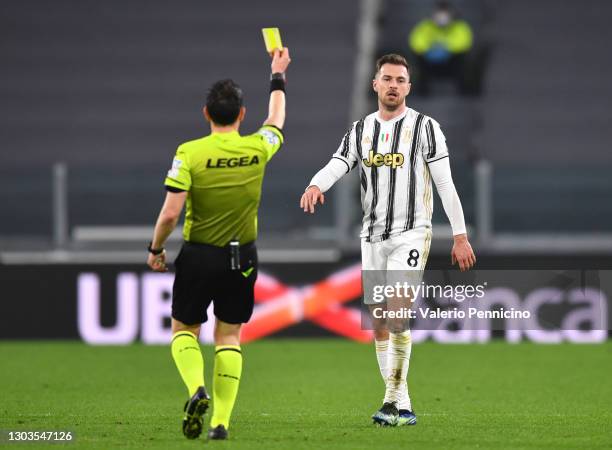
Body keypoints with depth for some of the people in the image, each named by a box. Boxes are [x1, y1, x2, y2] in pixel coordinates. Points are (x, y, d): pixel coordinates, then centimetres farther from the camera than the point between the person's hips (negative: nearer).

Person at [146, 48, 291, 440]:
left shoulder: (190, 154, -14)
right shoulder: (257, 149, -5)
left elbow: (170, 214, -17)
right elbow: (277, 119, 19)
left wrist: (156, 249, 1)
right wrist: (278, 76, 34)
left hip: (198, 257, -2)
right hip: (242, 257, 2)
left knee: (184, 330, 14)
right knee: (229, 337, 11)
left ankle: (197, 388, -14)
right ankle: (221, 421, 4)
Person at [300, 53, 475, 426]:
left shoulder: (424, 127, -3)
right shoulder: (360, 130, 10)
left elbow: (445, 183, -5)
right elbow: (336, 166, -5)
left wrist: (460, 235, -9)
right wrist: (316, 186, -29)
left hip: (411, 234, -5)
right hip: (372, 236, 5)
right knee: (379, 323, 5)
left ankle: (393, 399, -16)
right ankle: (403, 408, 12)